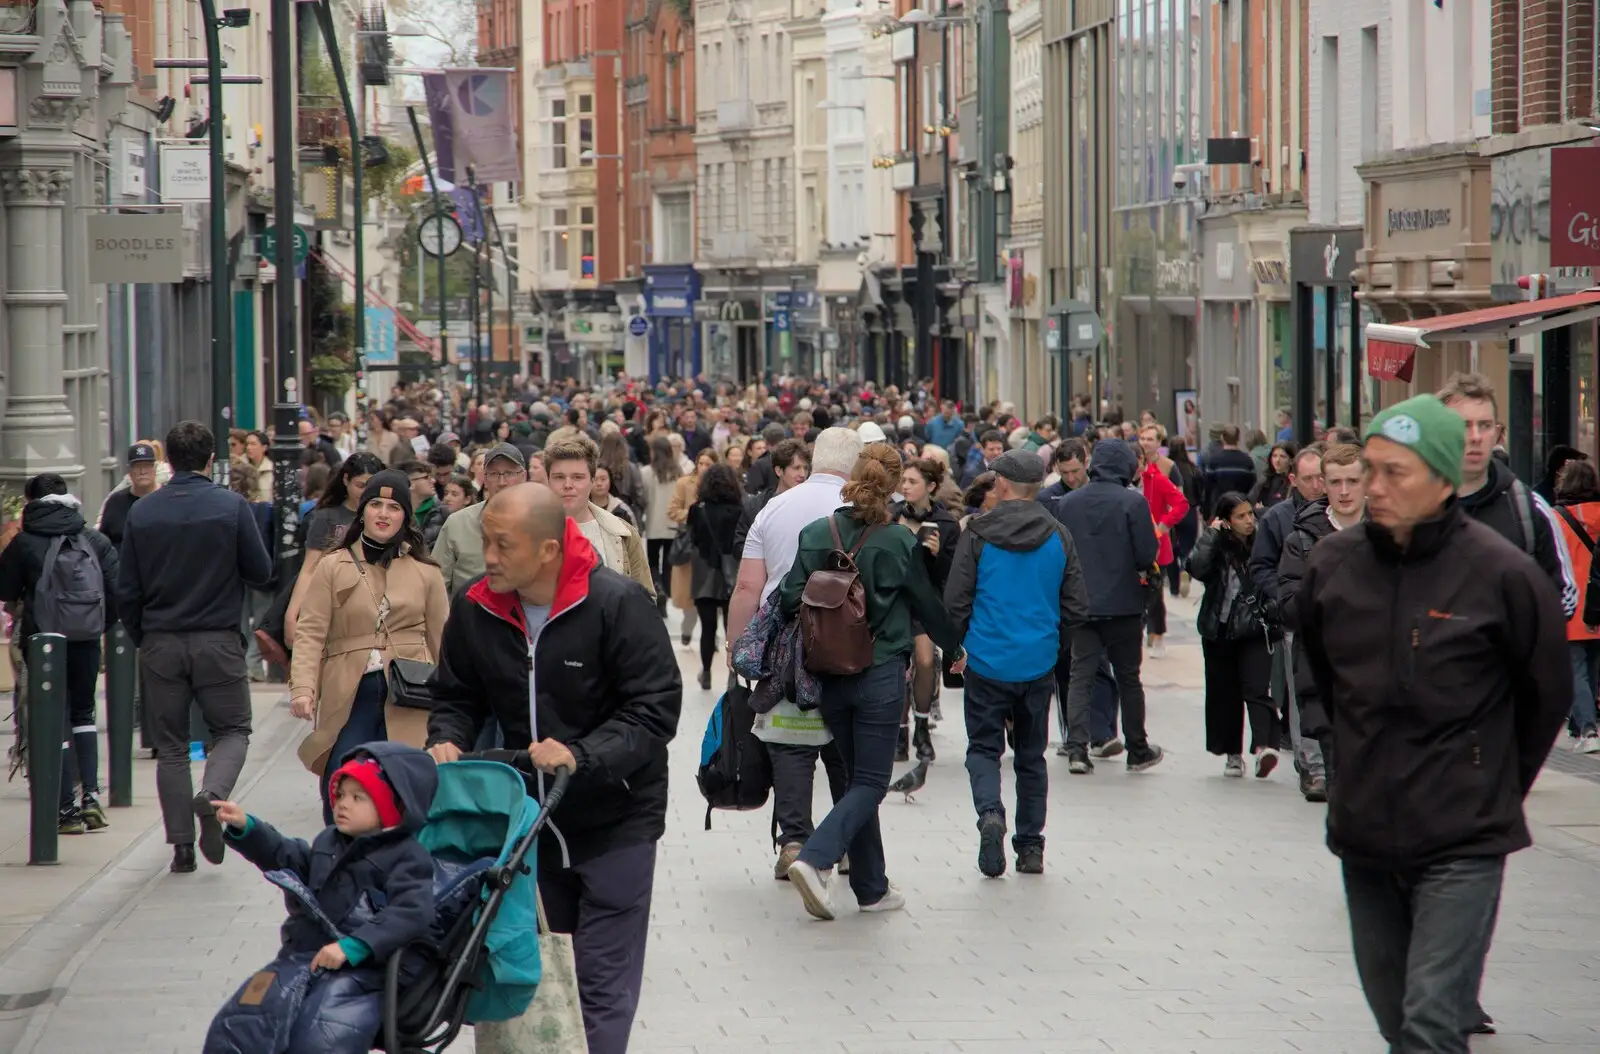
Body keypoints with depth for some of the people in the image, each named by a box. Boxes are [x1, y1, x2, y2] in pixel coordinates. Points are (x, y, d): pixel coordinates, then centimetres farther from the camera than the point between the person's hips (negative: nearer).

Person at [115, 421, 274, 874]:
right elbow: (262, 572, -2)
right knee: (232, 730, 10)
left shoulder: (142, 513, 0)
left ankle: (182, 844, 5)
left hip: (160, 644, 2)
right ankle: (213, 794, -19)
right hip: (218, 641, -2)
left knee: (170, 745, 10)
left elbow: (126, 590, 3)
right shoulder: (232, 507, -7)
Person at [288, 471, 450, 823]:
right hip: (349, 698, -1)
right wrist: (303, 687, -15)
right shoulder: (333, 568, 7)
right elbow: (310, 633, 0)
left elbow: (443, 641, 14)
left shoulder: (425, 572, 12)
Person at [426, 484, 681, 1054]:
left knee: (603, 985, -5)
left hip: (615, 819, -5)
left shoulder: (617, 602, -18)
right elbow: (457, 697, 12)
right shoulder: (476, 611, -3)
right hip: (529, 816, 5)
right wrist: (446, 740, -10)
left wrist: (581, 754, -30)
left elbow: (656, 708, -19)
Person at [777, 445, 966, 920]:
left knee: (860, 778, 16)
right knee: (870, 782, 1)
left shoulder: (815, 535, -2)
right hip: (880, 676, -4)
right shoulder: (899, 542, -9)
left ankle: (872, 887, 18)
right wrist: (954, 648, 19)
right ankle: (815, 860, -20)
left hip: (829, 678, 4)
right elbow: (927, 603, 2)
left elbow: (789, 600, -5)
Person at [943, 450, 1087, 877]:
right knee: (1031, 754, 14)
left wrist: (965, 642, 11)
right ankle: (1030, 847, 15)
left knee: (984, 747, 8)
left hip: (987, 662, -3)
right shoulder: (1058, 537, 0)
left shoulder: (979, 534, -8)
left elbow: (955, 602, -7)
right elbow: (1076, 608, 2)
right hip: (1039, 664, 3)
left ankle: (990, 811, -20)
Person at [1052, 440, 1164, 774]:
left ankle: (1076, 748, -9)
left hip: (1080, 605, 2)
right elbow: (1147, 556, -13)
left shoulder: (1067, 503, 1)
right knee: (1128, 677, 9)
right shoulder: (1132, 502, -11)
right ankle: (1138, 751, 18)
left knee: (1081, 675, 4)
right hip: (1123, 604, -2)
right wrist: (1144, 569, 9)